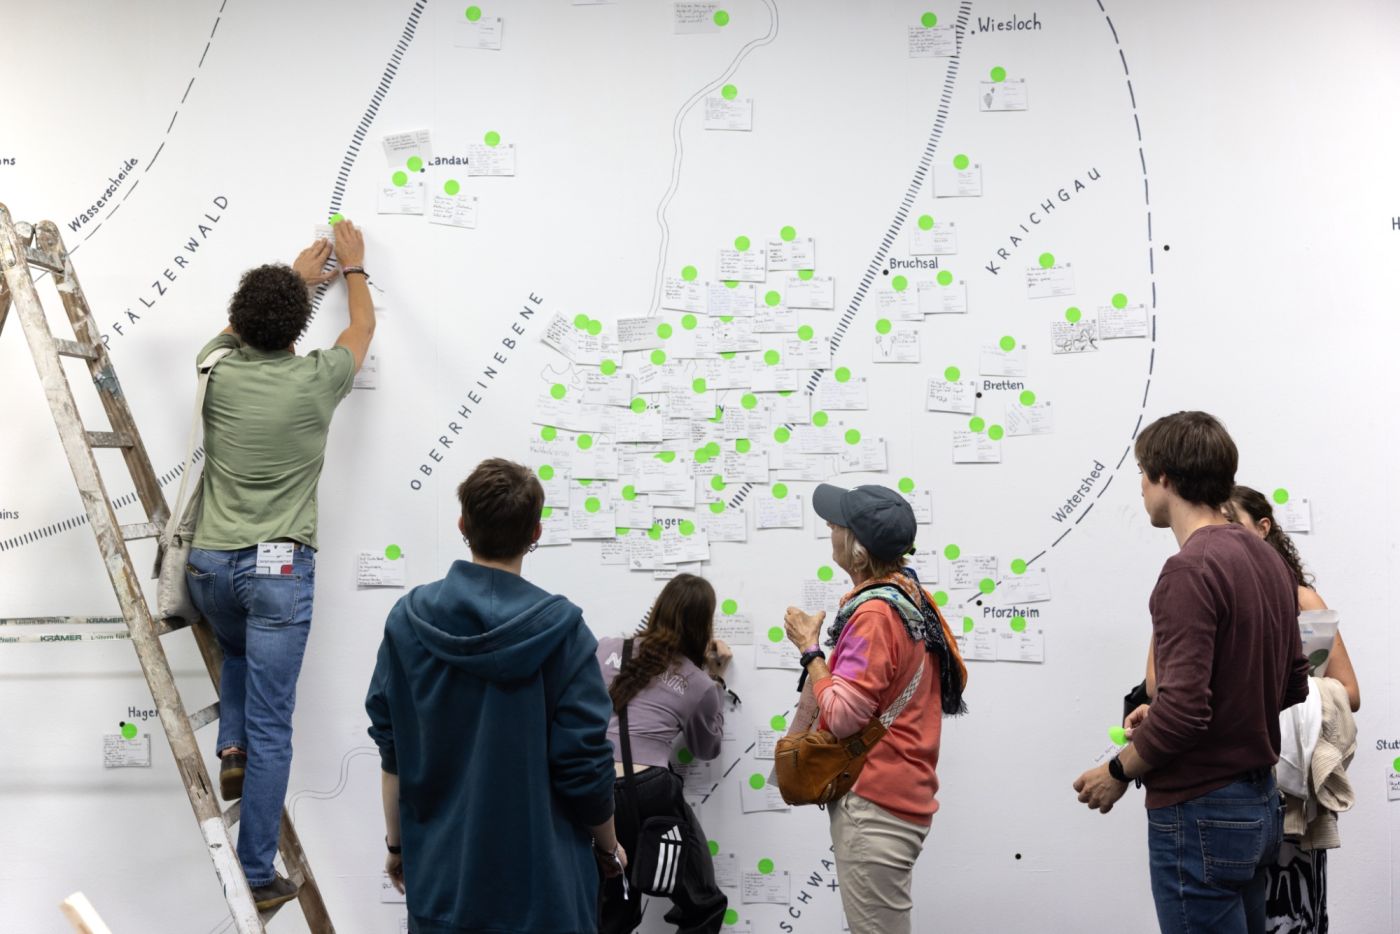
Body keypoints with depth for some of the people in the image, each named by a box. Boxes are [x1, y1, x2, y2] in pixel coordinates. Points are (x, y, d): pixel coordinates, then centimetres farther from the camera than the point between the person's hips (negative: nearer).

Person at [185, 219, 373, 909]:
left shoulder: (218, 370, 0)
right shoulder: (315, 382, -7)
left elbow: (237, 326, 26)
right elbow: (363, 327, 15)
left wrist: (294, 276, 38)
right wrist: (352, 266, 32)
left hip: (209, 565, 4)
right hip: (279, 568, -4)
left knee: (239, 650, 37)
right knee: (272, 729, 0)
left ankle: (231, 748, 16)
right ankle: (258, 876, 3)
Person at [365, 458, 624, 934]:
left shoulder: (407, 619, -5)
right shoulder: (559, 628, -15)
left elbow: (391, 750, 2)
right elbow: (584, 762, -11)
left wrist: (397, 842, 15)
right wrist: (608, 846, 6)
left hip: (440, 876, 3)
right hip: (539, 877, -3)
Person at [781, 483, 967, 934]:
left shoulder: (875, 614, -18)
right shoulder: (910, 596, 11)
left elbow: (842, 716, -23)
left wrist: (809, 649, -12)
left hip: (874, 807, -10)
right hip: (900, 793, 10)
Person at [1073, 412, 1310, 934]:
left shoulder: (1190, 569, -19)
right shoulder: (1267, 560, 8)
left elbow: (1184, 708, -25)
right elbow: (1293, 684, 16)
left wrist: (1118, 772, -8)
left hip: (1200, 814, -9)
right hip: (1259, 804, 9)